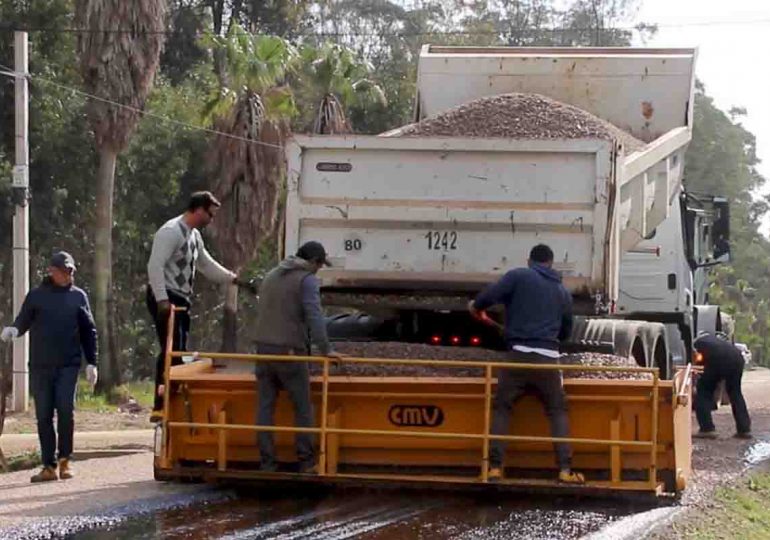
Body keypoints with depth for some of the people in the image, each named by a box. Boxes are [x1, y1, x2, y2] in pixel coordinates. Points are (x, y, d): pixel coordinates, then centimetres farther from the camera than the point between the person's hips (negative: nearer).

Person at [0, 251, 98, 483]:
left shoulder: (78, 297, 9)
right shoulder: (36, 296, 8)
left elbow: (88, 331, 11)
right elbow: (23, 321, 8)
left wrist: (91, 363, 5)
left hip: (68, 365, -1)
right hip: (40, 366, 1)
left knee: (65, 408, -14)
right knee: (44, 415, 1)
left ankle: (65, 459, 1)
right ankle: (49, 466, 5)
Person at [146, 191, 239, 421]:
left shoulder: (194, 236, 17)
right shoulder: (172, 231, -14)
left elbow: (206, 264, 30)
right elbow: (155, 266, -21)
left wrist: (233, 278, 22)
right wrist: (162, 300, -27)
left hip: (181, 299, 10)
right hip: (166, 299, -10)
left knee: (177, 352, 9)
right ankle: (161, 406, -16)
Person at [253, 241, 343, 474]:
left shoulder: (272, 276, 19)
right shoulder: (307, 280, -5)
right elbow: (314, 316, -15)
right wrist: (325, 349, -17)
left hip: (264, 347, 7)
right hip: (290, 350, -7)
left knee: (265, 407, 4)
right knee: (303, 407, 1)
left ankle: (267, 463, 1)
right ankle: (307, 463, 0)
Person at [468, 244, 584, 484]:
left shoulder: (519, 276, 3)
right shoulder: (562, 292, 17)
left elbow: (490, 295, -9)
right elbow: (566, 330, 26)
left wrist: (476, 306, 13)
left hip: (519, 354, -2)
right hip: (548, 358, 2)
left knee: (501, 408, 9)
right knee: (557, 410, 12)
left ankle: (495, 467, -1)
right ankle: (565, 469, 0)